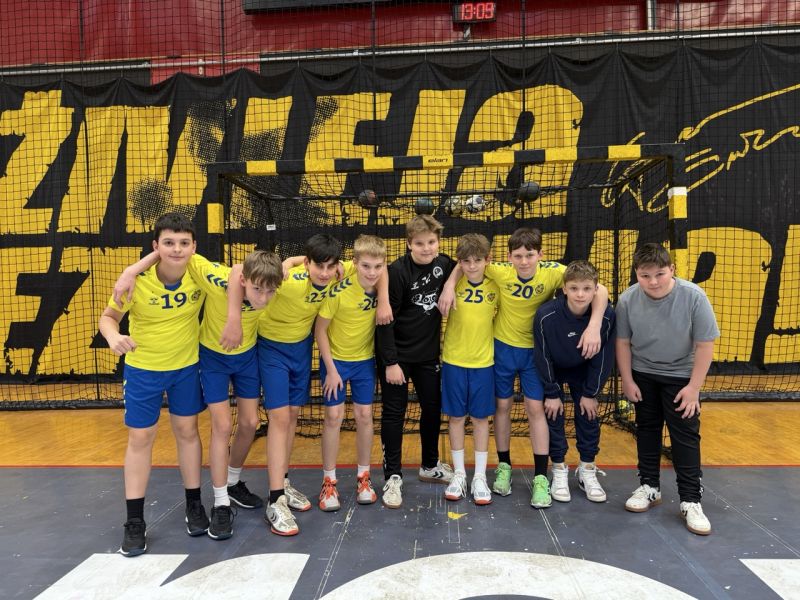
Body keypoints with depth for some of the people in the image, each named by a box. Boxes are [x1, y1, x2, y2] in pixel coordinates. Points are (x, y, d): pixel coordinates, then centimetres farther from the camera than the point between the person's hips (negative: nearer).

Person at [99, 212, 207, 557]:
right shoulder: (136, 279, -23)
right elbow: (109, 316, -10)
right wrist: (113, 336, -32)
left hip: (186, 365, 1)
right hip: (142, 368, -1)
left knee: (187, 431, 12)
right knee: (140, 439, 6)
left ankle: (194, 505, 29)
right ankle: (135, 522, 21)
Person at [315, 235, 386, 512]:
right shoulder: (339, 292, -26)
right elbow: (320, 329, -16)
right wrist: (331, 369, -15)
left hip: (365, 359, 3)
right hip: (335, 359, -3)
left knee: (364, 416, 7)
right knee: (334, 417, -1)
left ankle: (363, 477, 23)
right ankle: (329, 482, 15)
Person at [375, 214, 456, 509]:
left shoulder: (444, 264, -3)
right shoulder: (397, 271, -18)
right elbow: (385, 319, -17)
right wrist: (390, 362, -18)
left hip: (429, 353, 6)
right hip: (396, 355, -5)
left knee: (433, 408, 15)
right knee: (394, 413, 2)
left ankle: (430, 465, 35)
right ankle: (392, 476, 16)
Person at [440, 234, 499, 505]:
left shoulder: (495, 287, -3)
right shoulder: (453, 286, -6)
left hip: (483, 361, 1)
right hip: (453, 360, 0)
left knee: (481, 417, 8)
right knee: (456, 417, 8)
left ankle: (480, 477, 21)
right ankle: (459, 474, 23)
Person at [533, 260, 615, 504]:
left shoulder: (607, 315, -28)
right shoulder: (546, 315, -34)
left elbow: (603, 358, -14)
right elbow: (542, 357, -20)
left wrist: (591, 393, -8)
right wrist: (551, 393, -13)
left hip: (584, 370, 2)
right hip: (551, 370, -2)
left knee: (589, 415, 4)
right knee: (553, 414, -1)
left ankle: (587, 470, 22)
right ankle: (559, 470, 16)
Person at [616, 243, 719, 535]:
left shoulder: (693, 296, -25)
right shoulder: (628, 299, -20)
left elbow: (705, 344, -16)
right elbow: (623, 342, -7)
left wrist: (693, 387, -14)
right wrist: (627, 380, -3)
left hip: (681, 375, -2)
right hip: (642, 374, 2)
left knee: (686, 435, -1)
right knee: (646, 430, 13)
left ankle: (690, 500, 13)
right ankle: (649, 487, 29)